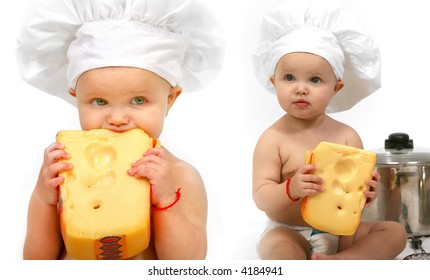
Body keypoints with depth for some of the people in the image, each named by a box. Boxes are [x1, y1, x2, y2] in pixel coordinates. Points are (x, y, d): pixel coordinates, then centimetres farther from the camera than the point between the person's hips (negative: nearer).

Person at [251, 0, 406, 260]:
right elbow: (261, 197, -14)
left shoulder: (347, 136, -2)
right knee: (275, 247, -34)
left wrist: (367, 192, -22)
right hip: (289, 233, -4)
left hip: (341, 229, 5)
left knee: (395, 231, -9)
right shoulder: (273, 140, -11)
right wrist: (290, 189, -35)